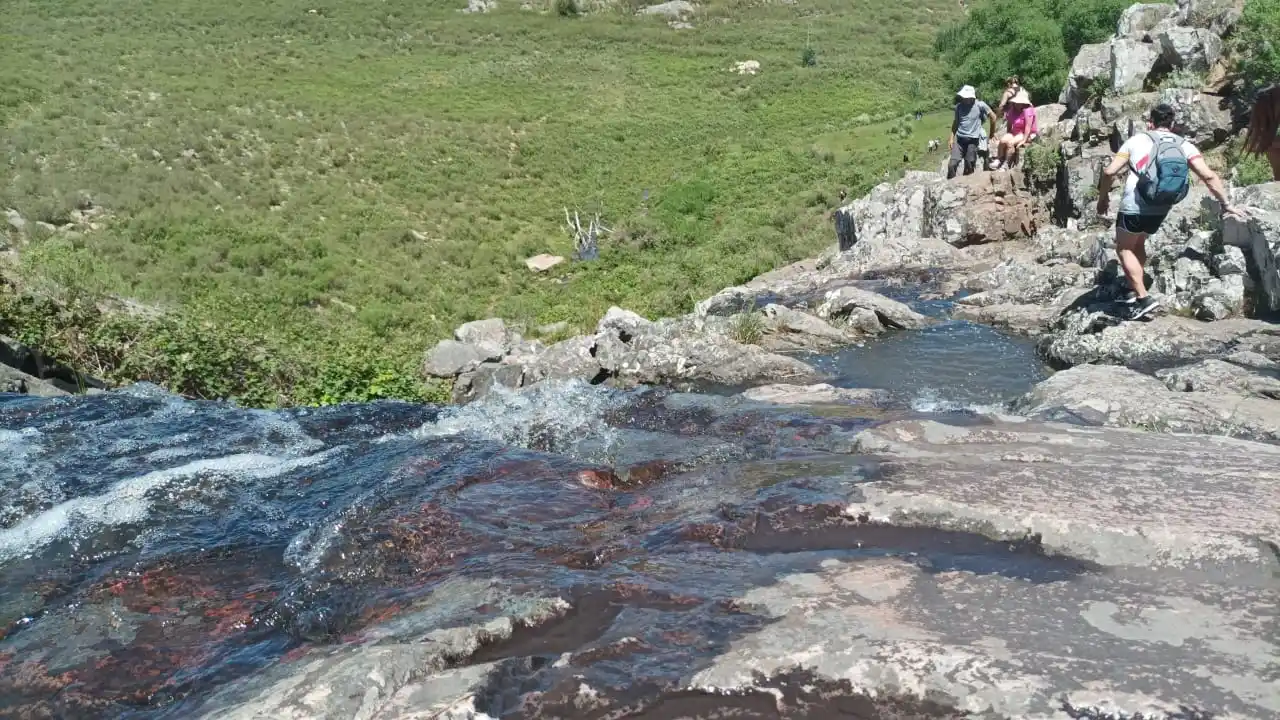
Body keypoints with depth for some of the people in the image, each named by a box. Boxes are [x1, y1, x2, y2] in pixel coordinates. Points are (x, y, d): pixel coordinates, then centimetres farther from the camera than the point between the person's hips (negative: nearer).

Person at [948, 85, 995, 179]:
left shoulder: (980, 105, -7)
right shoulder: (959, 106, 3)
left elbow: (993, 117, 3)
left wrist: (992, 133, 11)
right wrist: (951, 138, 10)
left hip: (973, 140, -3)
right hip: (959, 139, 3)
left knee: (969, 168, 1)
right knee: (952, 164, -8)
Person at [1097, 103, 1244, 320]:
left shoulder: (1137, 140, -1)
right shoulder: (1184, 146, 5)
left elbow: (1109, 172, -5)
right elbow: (1209, 176, -5)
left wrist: (1103, 197, 10)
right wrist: (1226, 204, 2)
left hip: (1134, 208, -5)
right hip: (1160, 211, 5)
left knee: (1124, 248, 11)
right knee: (1138, 244, 29)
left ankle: (1143, 298, -1)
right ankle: (1134, 289, 31)